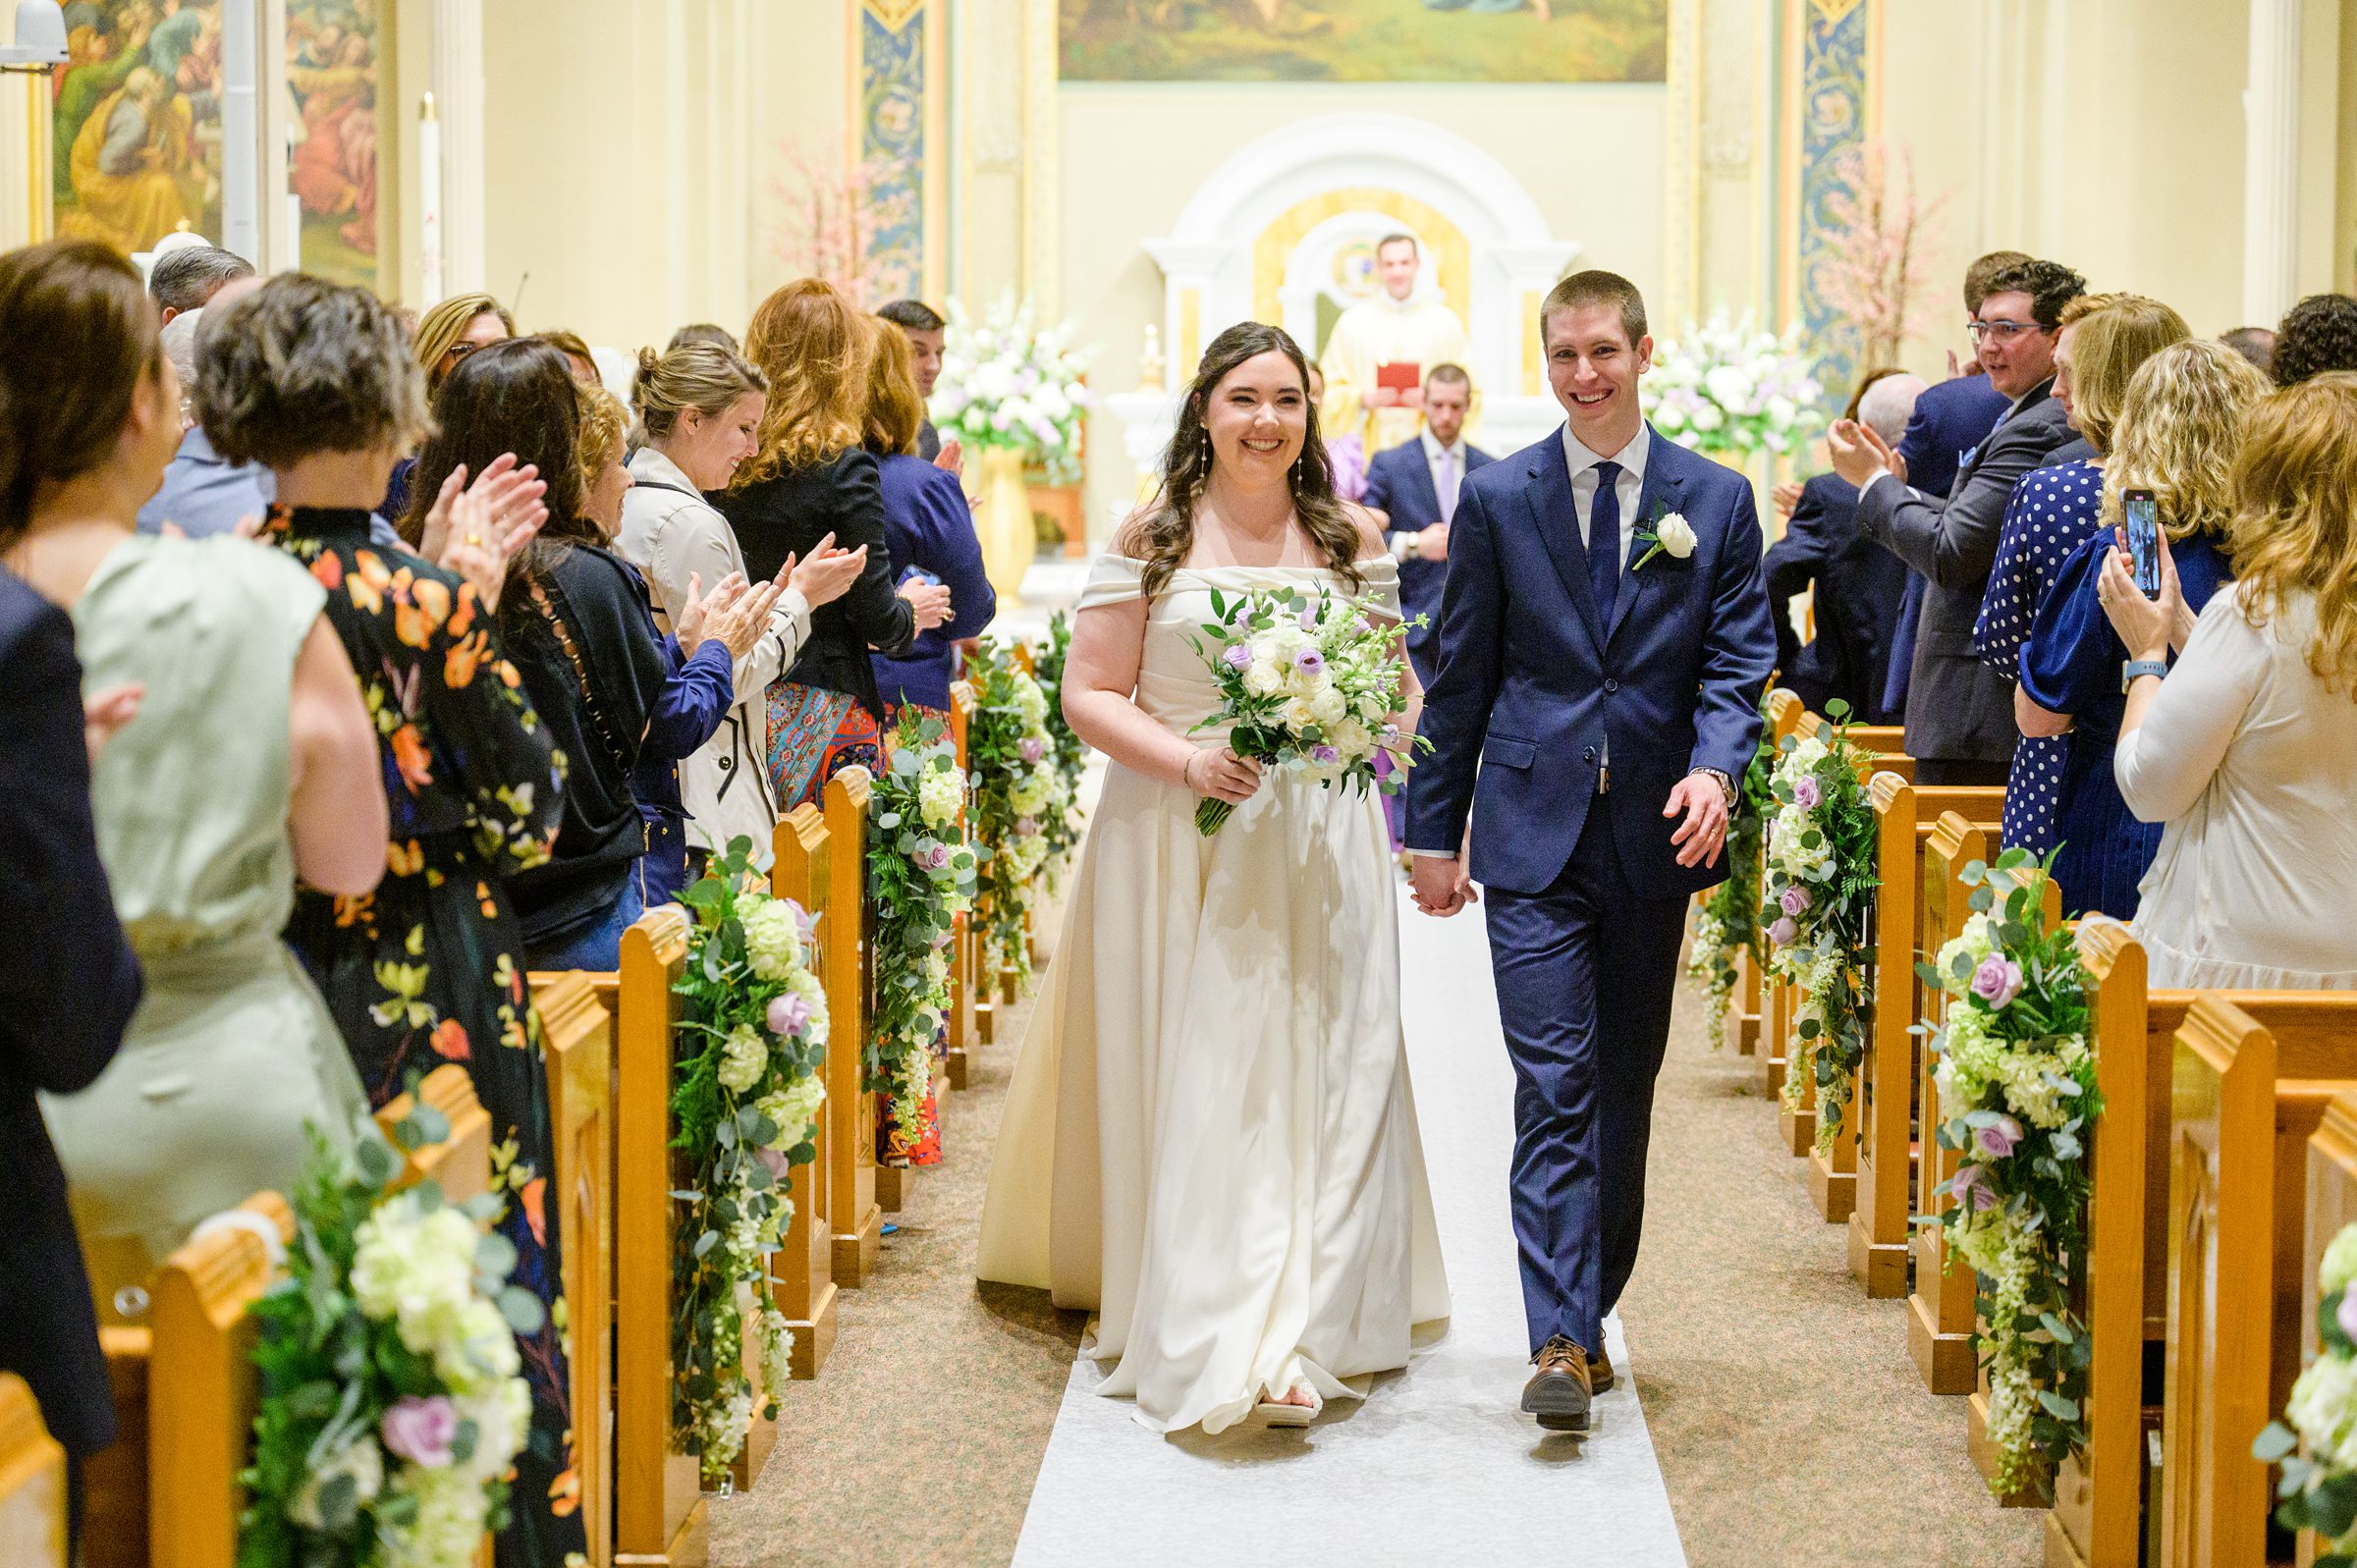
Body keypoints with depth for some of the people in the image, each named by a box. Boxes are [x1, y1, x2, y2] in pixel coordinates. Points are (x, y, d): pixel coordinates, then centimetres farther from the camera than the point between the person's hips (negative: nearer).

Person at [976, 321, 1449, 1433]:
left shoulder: (1352, 540, 8)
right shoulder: (1151, 540, 1)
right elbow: (1090, 695, 0)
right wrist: (1188, 761, -16)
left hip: (1318, 843, 2)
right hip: (1177, 845, -2)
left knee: (1315, 1076, -2)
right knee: (1191, 1081, -2)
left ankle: (1302, 1329, 3)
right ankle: (1204, 1332, 5)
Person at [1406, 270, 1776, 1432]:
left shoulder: (1716, 500, 5)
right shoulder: (1497, 499, 4)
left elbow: (1739, 662, 2)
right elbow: (1460, 677, 6)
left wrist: (1715, 769, -18)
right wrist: (1436, 829, 5)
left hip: (1654, 836, 2)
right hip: (1534, 835, -2)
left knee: (1625, 1089, 10)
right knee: (1554, 1087, -9)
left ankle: (1589, 1314, 23)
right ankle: (1559, 1344, -12)